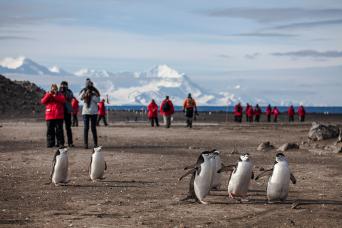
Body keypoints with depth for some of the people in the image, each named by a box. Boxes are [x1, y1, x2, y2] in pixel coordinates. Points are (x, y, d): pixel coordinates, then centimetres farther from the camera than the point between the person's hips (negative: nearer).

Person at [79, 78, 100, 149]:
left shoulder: (95, 92, 5)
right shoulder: (84, 91, 7)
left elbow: (98, 100, -6)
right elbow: (80, 98, -9)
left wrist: (91, 95, -14)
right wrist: (86, 93, -20)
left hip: (93, 112, 0)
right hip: (85, 112, 0)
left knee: (93, 128, 1)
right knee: (86, 128, -4)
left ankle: (95, 144, 7)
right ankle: (85, 144, -3)